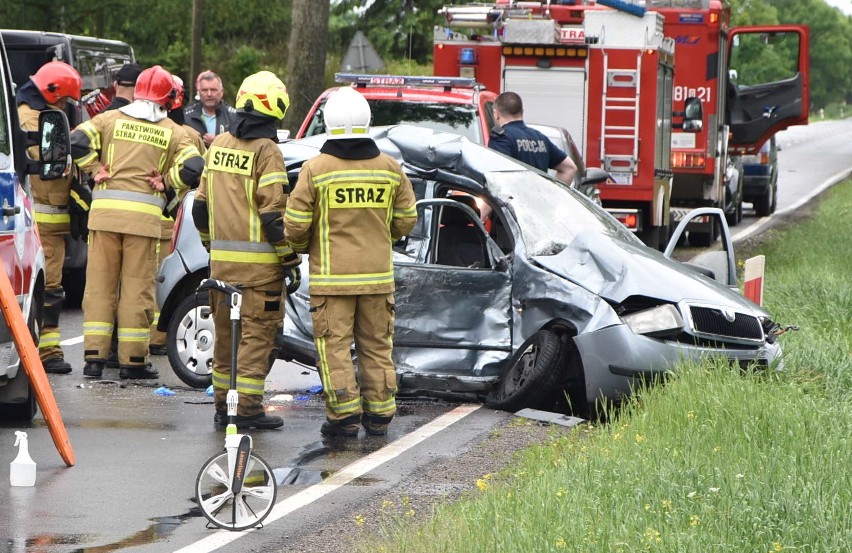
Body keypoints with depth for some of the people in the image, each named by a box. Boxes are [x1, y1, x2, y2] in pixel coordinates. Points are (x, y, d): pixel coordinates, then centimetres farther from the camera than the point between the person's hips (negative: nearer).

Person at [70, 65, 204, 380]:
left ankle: (94, 356, 5)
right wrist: (166, 183, 7)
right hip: (144, 214, -1)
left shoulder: (111, 119, 7)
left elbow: (77, 142, -4)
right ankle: (133, 360, 5)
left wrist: (95, 170, 7)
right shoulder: (172, 132, 5)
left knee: (99, 284, 7)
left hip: (105, 210, 1)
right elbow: (192, 168, -7)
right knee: (137, 287, 4)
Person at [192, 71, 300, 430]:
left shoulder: (218, 145, 11)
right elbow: (274, 212, -15)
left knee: (226, 331, 14)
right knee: (257, 333, -3)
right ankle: (248, 407, -4)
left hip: (221, 257, 7)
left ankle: (223, 405, 17)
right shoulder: (266, 150, -12)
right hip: (258, 260, -7)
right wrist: (289, 258, -9)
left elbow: (201, 204, 17)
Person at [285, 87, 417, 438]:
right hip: (378, 275, 3)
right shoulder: (389, 168, 1)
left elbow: (296, 224, -8)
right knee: (376, 345, 11)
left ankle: (344, 415, -3)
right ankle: (379, 415, 13)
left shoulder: (316, 169, -9)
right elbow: (406, 220, 9)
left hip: (332, 275, -3)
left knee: (334, 344, 2)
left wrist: (303, 247, 14)